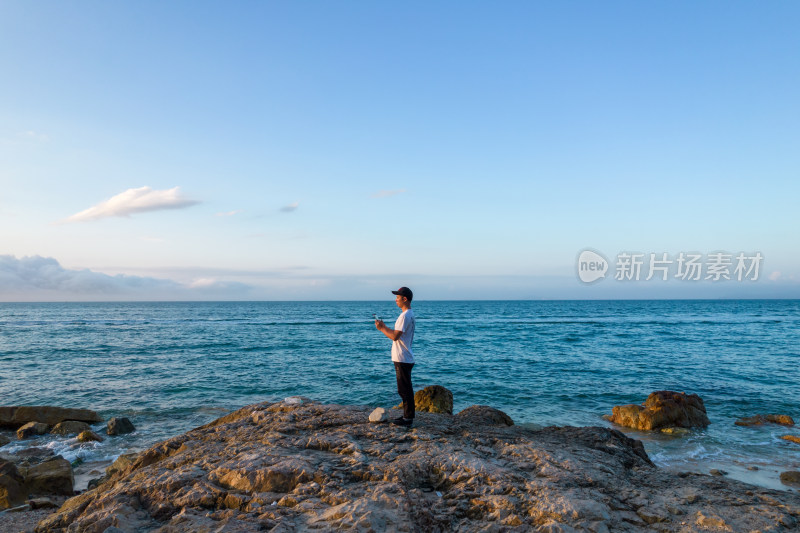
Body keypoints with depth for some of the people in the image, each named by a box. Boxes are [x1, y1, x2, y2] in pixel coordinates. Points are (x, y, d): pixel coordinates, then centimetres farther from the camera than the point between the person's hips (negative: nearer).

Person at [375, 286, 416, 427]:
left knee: (405, 389, -4)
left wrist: (381, 328, -11)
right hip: (404, 358, 10)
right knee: (405, 389, 16)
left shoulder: (405, 316, -18)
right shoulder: (409, 314, 14)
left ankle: (408, 418, 3)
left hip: (402, 359, -10)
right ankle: (407, 415, 24)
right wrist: (384, 327, 13)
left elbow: (395, 336, -23)